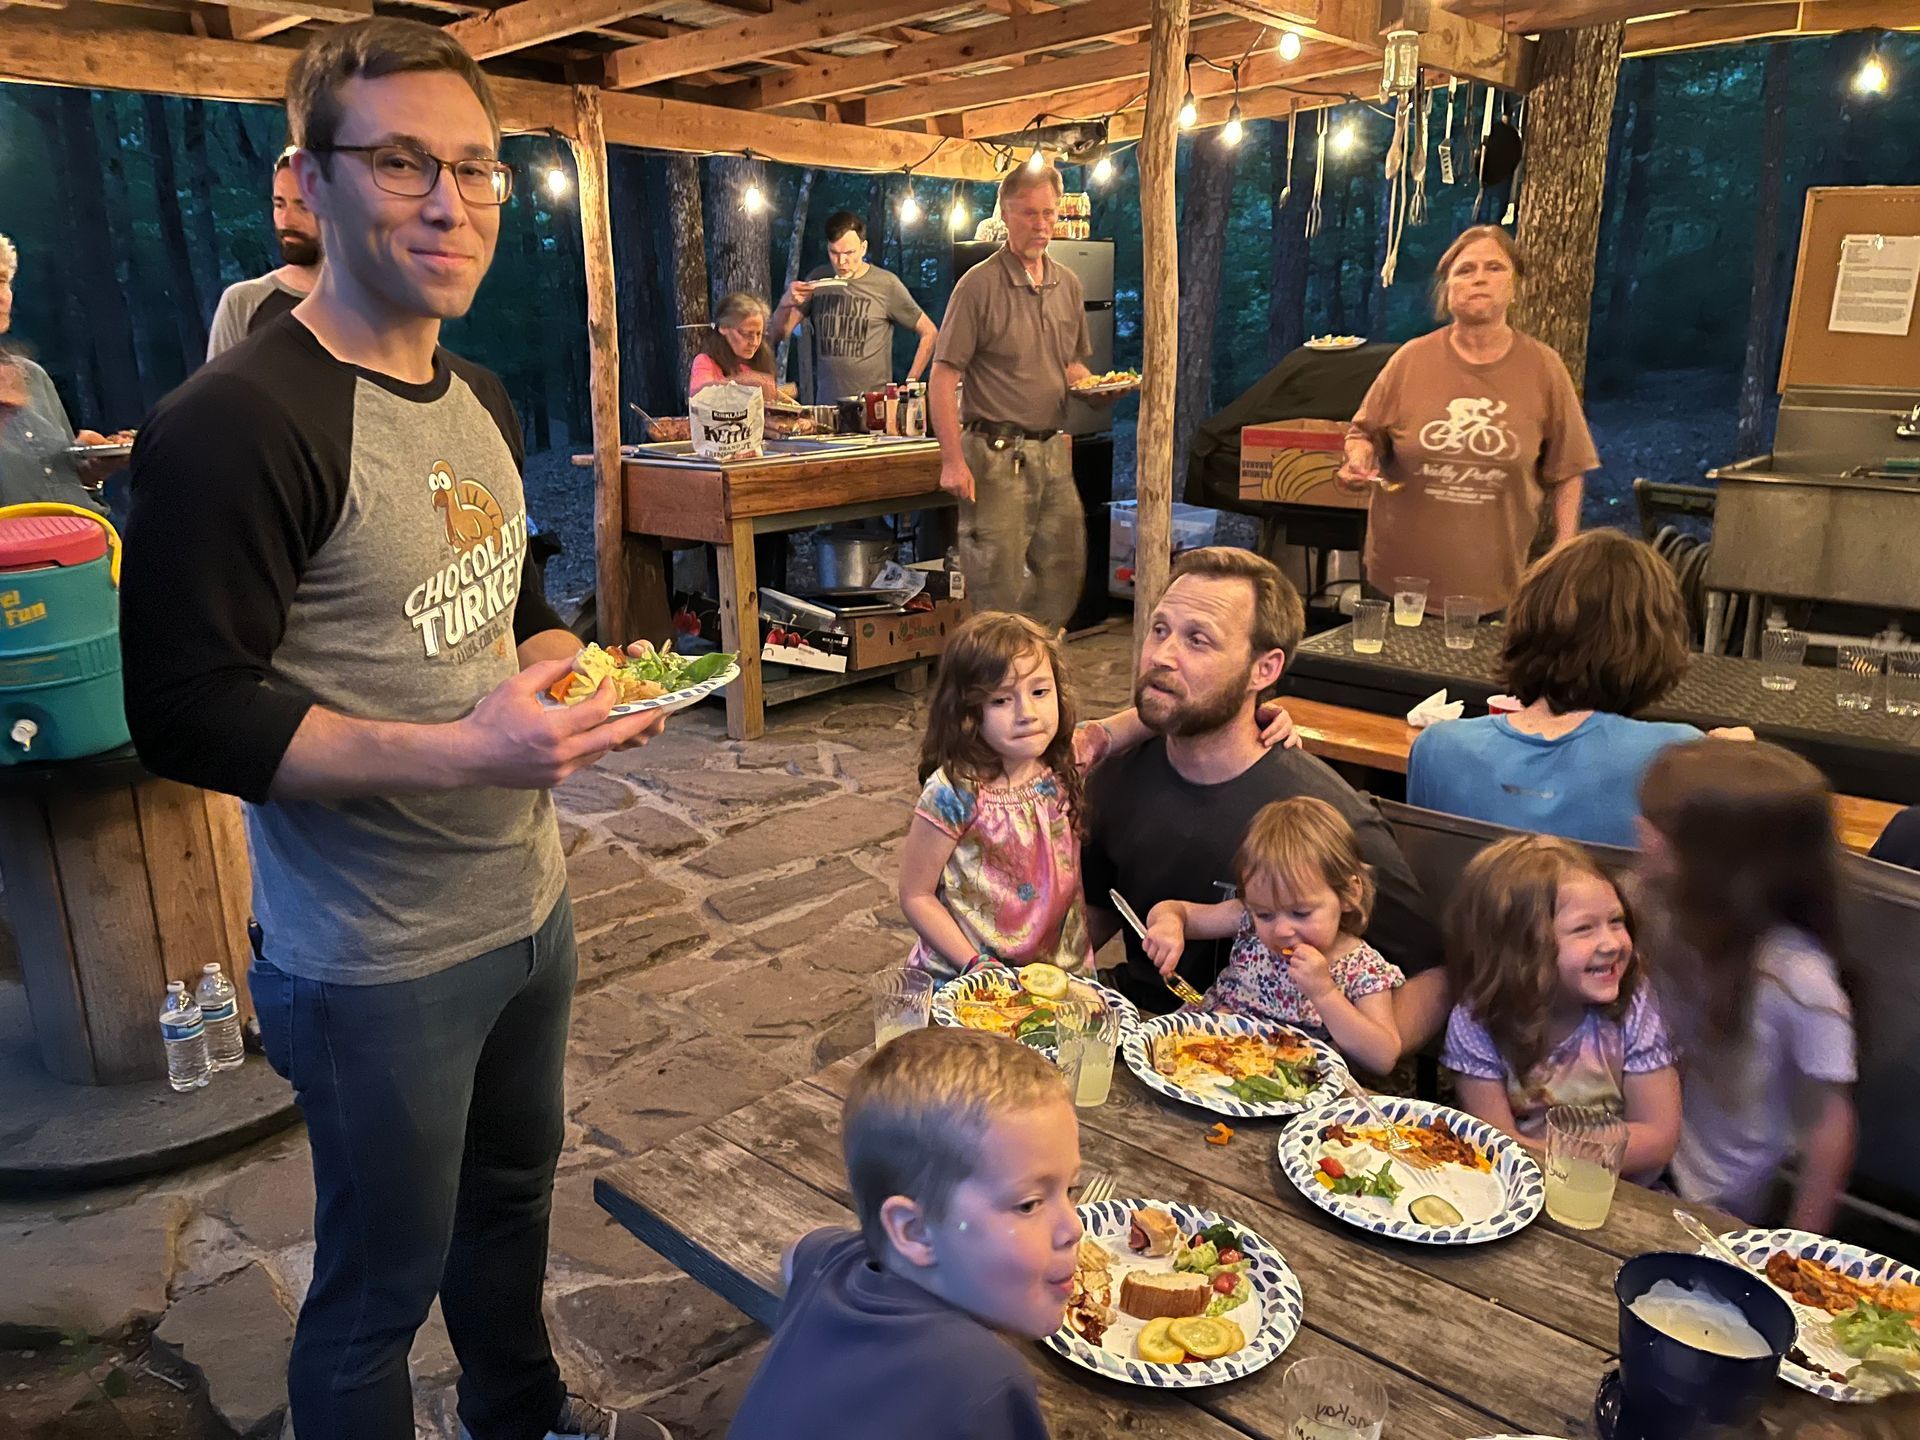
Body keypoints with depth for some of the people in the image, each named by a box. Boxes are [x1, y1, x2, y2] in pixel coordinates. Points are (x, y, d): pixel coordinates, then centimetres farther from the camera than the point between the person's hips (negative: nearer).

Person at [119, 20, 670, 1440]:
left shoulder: (482, 403, 7)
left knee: (513, 1190, 28)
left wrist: (568, 663, -2)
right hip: (377, 961, -8)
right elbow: (187, 712, -22)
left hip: (529, 904, 8)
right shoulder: (239, 423, -20)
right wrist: (461, 754, -31)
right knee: (381, 1284, 12)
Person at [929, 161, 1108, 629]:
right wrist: (953, 461, -17)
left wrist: (1088, 383, 0)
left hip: (1054, 453, 7)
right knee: (999, 583, -2)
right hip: (996, 454, -6)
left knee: (1065, 570, 12)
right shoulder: (980, 284, -9)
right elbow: (942, 378, -11)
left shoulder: (1068, 284, 11)